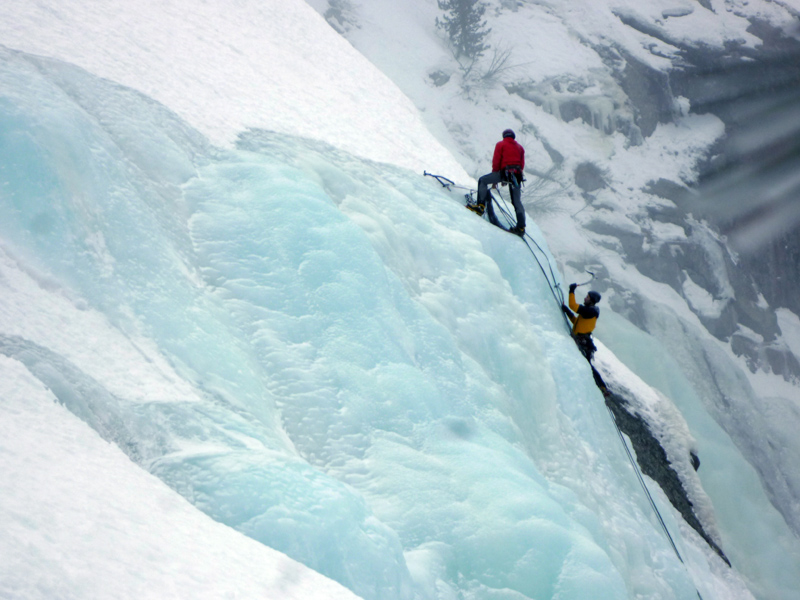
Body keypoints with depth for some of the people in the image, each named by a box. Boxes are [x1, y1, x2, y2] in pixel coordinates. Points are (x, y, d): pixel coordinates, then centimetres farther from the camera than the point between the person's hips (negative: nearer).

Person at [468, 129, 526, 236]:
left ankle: (481, 206, -8)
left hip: (505, 172, -5)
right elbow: (522, 164, 19)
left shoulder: (501, 144, 12)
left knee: (483, 181, 8)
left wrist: (494, 180, 10)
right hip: (517, 176, 5)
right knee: (517, 202, 7)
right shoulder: (520, 147, 25)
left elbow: (496, 161, 5)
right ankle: (521, 227, 2)